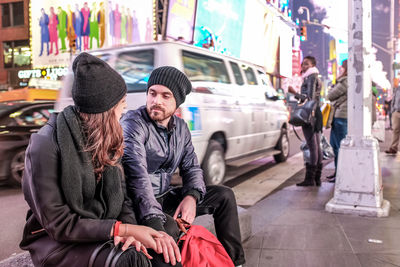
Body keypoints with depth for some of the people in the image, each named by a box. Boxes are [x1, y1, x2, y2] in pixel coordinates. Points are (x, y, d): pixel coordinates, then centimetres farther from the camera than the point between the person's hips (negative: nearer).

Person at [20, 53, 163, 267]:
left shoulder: (107, 139, 3)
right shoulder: (46, 145, -18)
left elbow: (122, 197, 6)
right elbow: (58, 224, -18)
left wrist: (129, 229, -16)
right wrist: (125, 229, -24)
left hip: (101, 232, 6)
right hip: (56, 242, -5)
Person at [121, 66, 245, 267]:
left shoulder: (181, 127, 4)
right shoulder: (134, 123, -19)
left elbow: (192, 168, 9)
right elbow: (137, 176, -34)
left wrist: (192, 196, -15)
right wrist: (156, 226, -45)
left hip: (165, 197, 8)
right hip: (140, 205, -7)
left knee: (224, 195, 5)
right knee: (172, 233, -37)